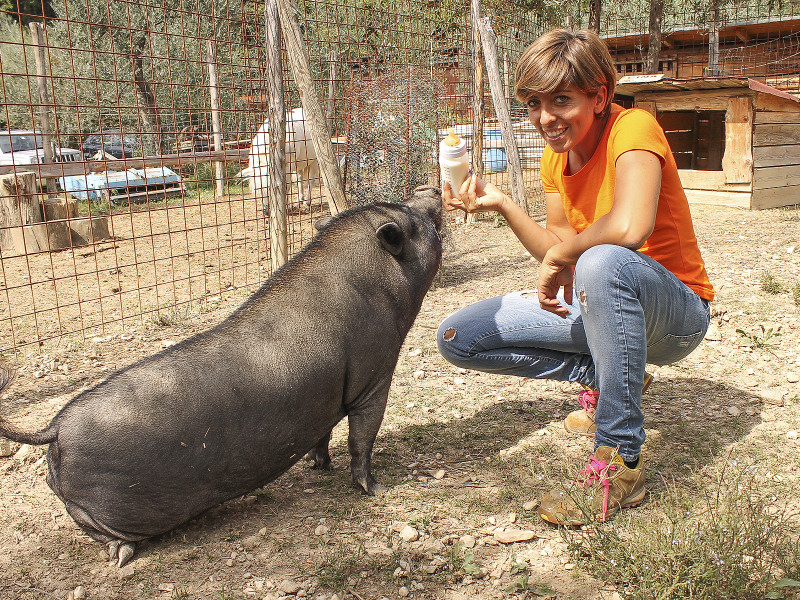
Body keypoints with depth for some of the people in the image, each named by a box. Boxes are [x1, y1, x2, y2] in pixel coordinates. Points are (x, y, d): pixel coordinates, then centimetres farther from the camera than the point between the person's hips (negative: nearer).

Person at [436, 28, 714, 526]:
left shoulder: (634, 128, -21)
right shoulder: (556, 157, 3)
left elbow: (629, 228, -41)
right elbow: (561, 252, 1)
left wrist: (560, 257, -24)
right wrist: (501, 205, -11)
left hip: (676, 312, -7)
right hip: (602, 303, 7)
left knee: (604, 262, -43)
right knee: (457, 338, -2)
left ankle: (620, 464, -30)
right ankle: (608, 378, 7)